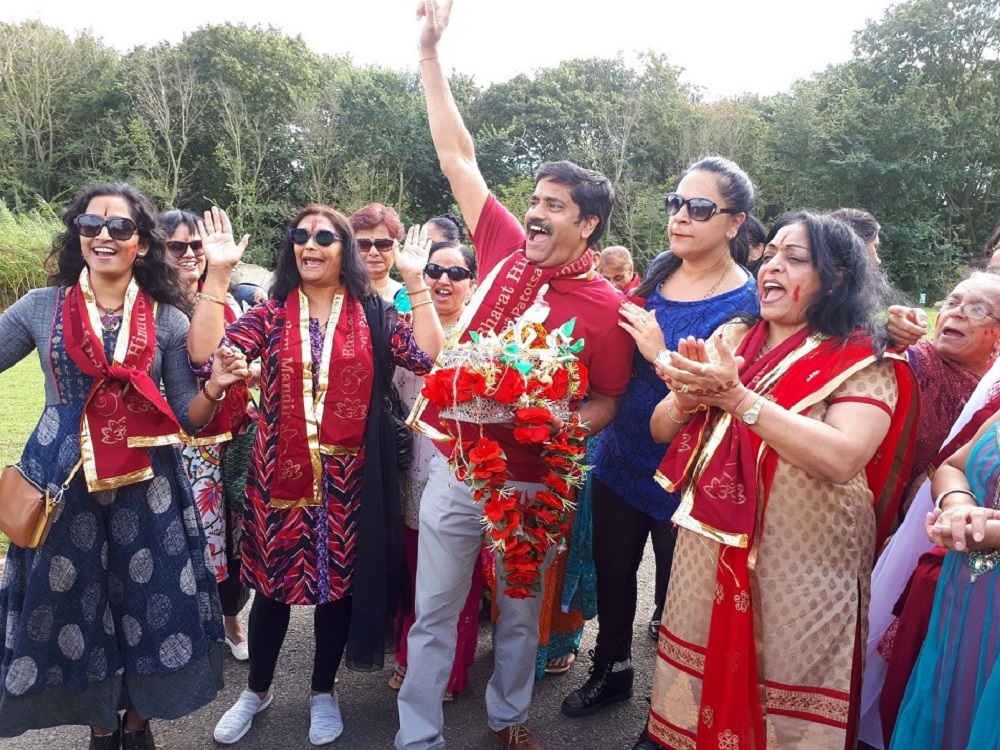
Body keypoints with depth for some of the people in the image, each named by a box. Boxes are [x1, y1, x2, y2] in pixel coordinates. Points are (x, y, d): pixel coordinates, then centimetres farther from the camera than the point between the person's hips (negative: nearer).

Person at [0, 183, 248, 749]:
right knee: (70, 606, 10)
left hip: (146, 488, 0)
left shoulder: (169, 320, 0)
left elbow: (184, 420, -1)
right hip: (62, 485, 1)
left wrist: (214, 388, -19)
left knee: (149, 603, 8)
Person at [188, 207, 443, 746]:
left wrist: (415, 281, -15)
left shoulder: (373, 314, 1)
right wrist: (217, 274, -16)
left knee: (338, 582, 12)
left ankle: (323, 691, 35)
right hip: (280, 474, 0)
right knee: (272, 583, 13)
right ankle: (257, 689, 38)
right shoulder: (271, 314, 1)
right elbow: (204, 354, -12)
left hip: (348, 478, 0)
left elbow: (428, 356, -12)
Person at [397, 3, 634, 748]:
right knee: (435, 611, 11)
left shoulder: (606, 307, -10)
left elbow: (607, 402, -4)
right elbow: (458, 156, 2)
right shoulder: (507, 248, -2)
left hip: (534, 482, -2)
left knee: (521, 614, 18)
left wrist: (548, 424, -24)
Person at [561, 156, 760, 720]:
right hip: (621, 458, 6)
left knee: (674, 594, 12)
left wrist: (661, 355, -26)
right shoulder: (659, 271, 1)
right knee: (612, 572, 21)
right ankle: (612, 670, 46)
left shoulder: (745, 303, -17)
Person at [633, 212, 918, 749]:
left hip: (803, 562, -4)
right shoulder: (731, 337, 6)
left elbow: (841, 458, -25)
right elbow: (661, 429, 5)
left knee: (785, 695, 10)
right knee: (697, 680, 18)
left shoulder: (862, 362, -8)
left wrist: (736, 397, -26)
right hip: (707, 543, 4)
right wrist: (690, 398, -17)